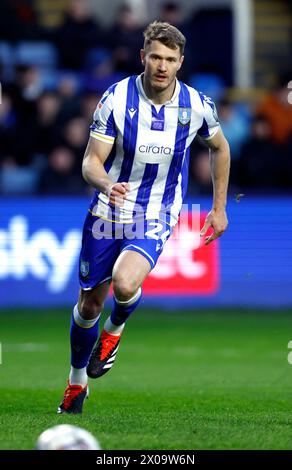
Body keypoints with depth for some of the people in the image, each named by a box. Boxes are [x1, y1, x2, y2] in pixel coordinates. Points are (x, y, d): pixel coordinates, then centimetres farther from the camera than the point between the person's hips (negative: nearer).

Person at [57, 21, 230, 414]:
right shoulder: (116, 98, -13)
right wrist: (106, 184, -35)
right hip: (108, 212, 1)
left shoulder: (197, 106, -9)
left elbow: (219, 148, 12)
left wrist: (219, 208, 12)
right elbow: (91, 162, -12)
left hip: (156, 219, -1)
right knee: (90, 303, 8)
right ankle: (77, 381, 33)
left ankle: (115, 330, 7)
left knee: (124, 282, -29)